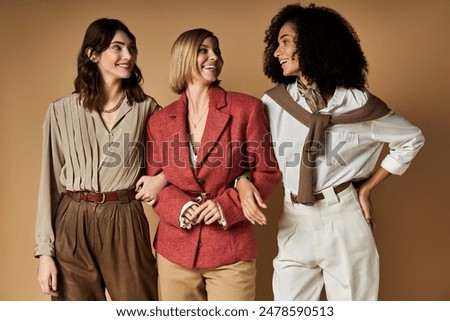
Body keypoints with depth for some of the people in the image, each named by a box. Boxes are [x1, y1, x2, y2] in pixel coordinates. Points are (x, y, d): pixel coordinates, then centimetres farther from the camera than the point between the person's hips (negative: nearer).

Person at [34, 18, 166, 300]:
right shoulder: (61, 111, 1)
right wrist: (45, 250, -1)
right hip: (73, 227, 0)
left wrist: (163, 178, -6)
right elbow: (51, 181, 2)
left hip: (126, 224, 0)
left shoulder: (146, 107, 3)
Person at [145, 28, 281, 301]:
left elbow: (268, 171, -2)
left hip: (231, 249, -2)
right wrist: (181, 207, -12)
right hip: (175, 250, 2)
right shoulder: (159, 122, 4)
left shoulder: (246, 108, -3)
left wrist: (227, 206, -15)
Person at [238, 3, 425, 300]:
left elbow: (412, 139, 7)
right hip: (295, 223, 2)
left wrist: (367, 188, 4)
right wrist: (242, 181, -24)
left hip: (345, 220, -1)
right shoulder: (274, 102, -1)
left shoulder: (358, 103, -5)